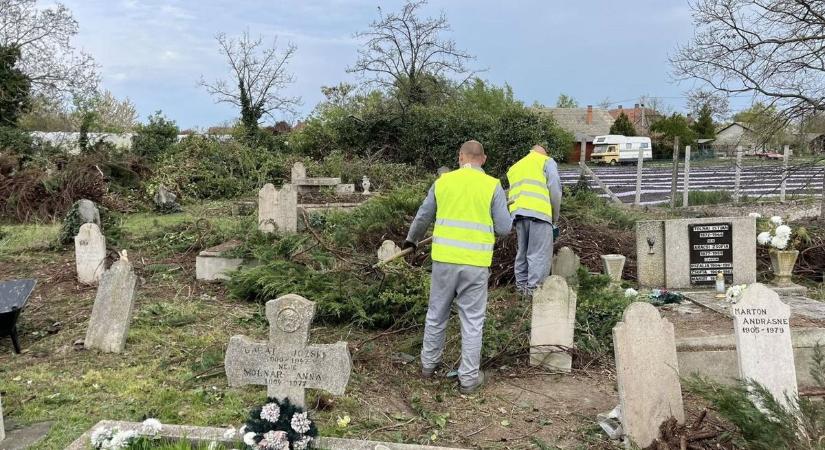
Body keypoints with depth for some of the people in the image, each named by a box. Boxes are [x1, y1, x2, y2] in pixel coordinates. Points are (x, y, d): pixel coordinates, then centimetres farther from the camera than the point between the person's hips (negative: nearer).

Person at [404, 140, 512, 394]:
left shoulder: (443, 181, 4)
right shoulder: (492, 186, -3)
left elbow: (423, 216, 13)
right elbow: (504, 228, -5)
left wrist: (412, 240, 31)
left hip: (444, 259, 2)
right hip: (475, 264, -2)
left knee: (437, 314, 17)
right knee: (472, 321, 7)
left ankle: (429, 363, 32)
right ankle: (469, 378, 14)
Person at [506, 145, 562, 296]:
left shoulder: (514, 167, 32)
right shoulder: (547, 161, 15)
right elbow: (555, 188, 3)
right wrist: (555, 216, 12)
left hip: (517, 212, 6)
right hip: (539, 211, -5)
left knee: (523, 251, 15)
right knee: (540, 254, -5)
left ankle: (521, 285, 18)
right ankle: (534, 288, -11)